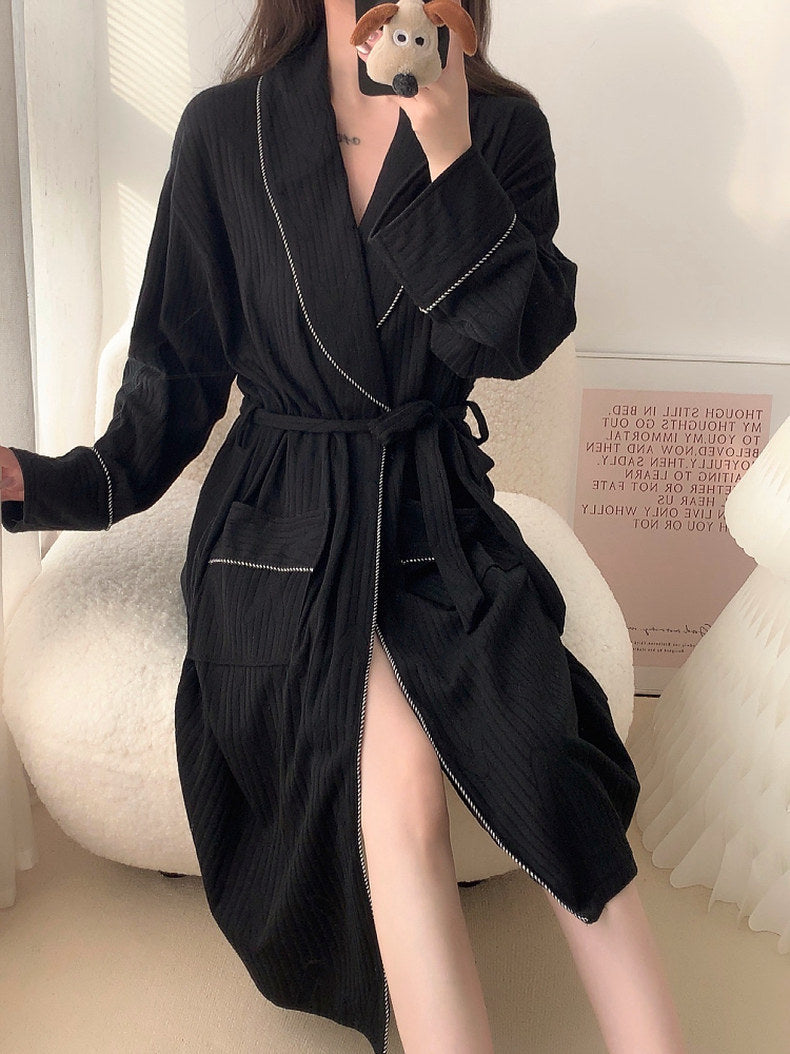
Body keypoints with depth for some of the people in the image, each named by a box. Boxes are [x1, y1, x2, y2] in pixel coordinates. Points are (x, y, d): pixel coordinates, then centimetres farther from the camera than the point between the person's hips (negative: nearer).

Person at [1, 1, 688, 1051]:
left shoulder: (505, 128, 6)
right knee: (399, 778, -26)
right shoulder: (225, 130, 3)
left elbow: (515, 341, -7)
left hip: (438, 509, 2)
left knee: (551, 772, -22)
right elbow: (180, 364, 5)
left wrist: (449, 151, -14)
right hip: (282, 522, -1)